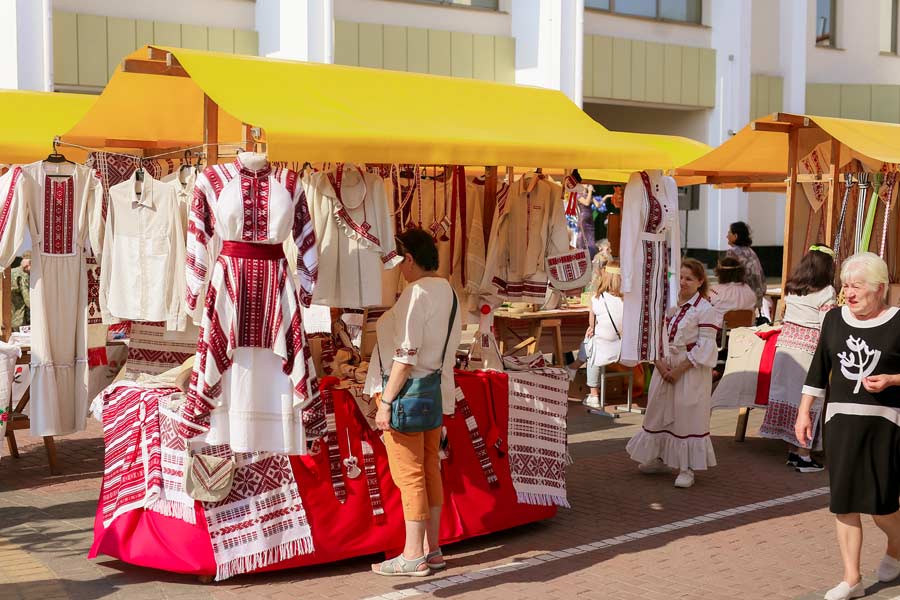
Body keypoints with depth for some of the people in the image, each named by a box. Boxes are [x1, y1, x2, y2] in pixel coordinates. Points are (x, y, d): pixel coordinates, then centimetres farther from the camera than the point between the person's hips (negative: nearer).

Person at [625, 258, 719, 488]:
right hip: (665, 366, 6)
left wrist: (679, 370, -16)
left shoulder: (705, 310, -10)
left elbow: (705, 347, -14)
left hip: (691, 370, -6)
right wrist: (661, 364, -8)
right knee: (659, 411, 15)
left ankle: (687, 469, 7)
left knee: (687, 415, -3)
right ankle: (660, 459, 32)